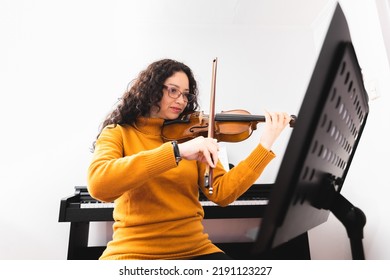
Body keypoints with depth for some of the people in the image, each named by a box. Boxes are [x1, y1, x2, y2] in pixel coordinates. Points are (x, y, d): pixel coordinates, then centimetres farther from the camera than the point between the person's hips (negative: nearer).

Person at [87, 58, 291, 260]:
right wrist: (175, 151, -27)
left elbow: (222, 193, -3)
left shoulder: (191, 135, 7)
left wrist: (265, 145, -10)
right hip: (133, 250, -2)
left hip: (194, 247, 3)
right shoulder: (118, 133, 0)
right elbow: (98, 184, -20)